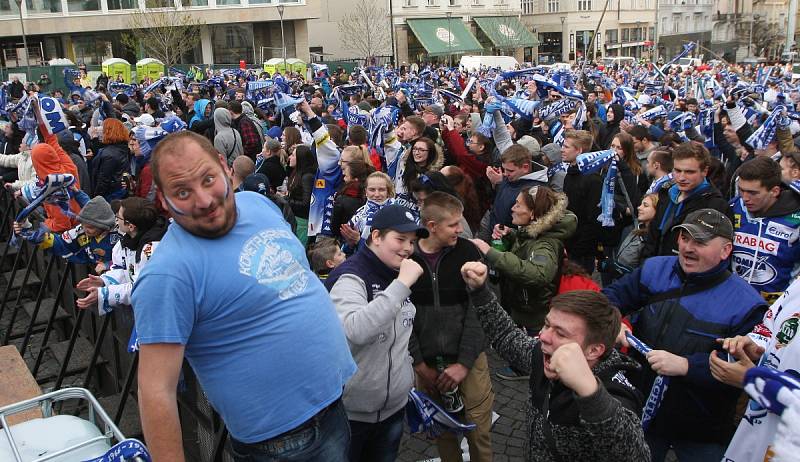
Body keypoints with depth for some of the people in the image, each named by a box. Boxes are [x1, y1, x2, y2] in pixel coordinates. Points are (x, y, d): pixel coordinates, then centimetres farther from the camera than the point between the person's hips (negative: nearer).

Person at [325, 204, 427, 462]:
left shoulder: (397, 276, 6)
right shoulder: (350, 277, -19)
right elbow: (355, 331, -39)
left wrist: (408, 377, 19)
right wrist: (401, 285, -35)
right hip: (352, 411, -7)